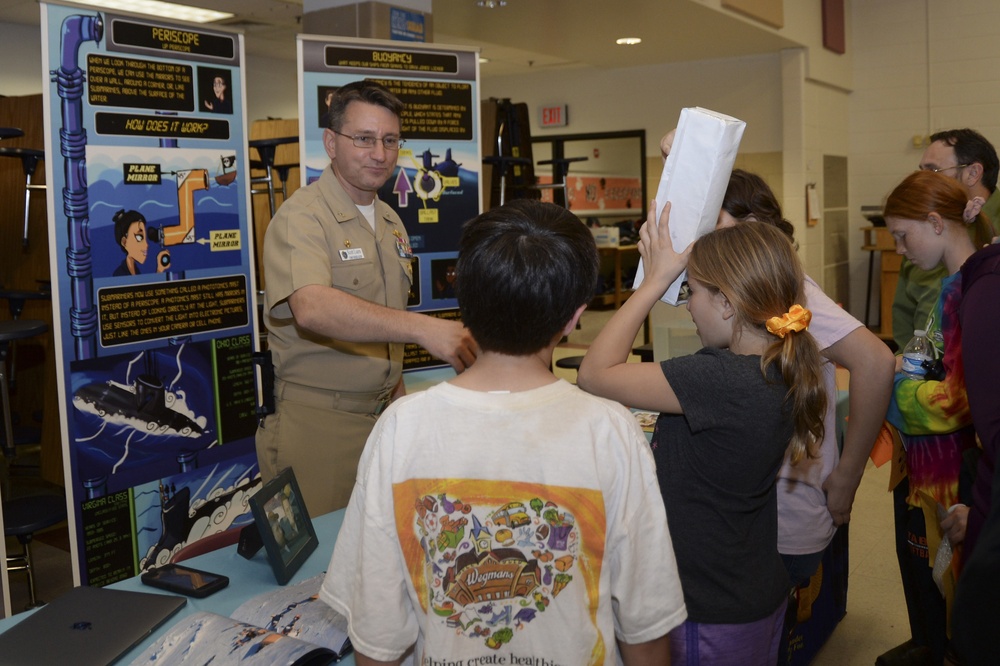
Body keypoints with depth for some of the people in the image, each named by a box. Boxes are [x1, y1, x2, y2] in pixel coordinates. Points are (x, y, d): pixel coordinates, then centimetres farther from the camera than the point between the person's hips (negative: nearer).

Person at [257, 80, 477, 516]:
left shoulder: (391, 222, 13)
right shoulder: (302, 217, -14)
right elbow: (313, 308, -33)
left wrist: (397, 390, 14)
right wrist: (423, 328, -42)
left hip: (383, 412, 7)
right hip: (318, 420, -7)